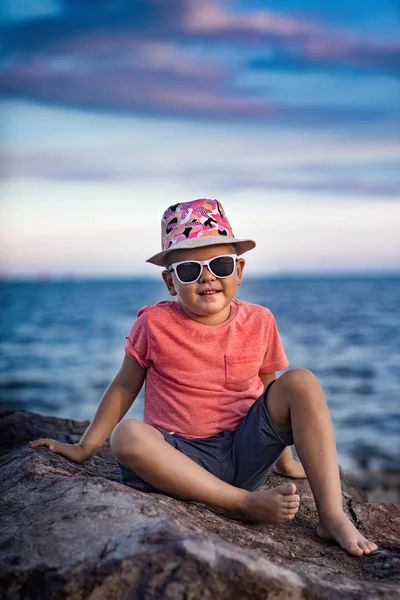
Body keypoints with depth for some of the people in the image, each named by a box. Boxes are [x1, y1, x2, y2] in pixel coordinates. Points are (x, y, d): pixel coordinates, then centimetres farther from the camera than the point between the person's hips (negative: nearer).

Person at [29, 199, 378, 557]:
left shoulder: (259, 322, 2)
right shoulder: (155, 323, -4)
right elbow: (125, 386, 7)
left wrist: (284, 457, 20)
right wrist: (85, 448, 8)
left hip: (245, 451, 2)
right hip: (181, 456, -2)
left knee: (301, 382, -20)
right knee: (127, 435, -34)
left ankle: (332, 516, -22)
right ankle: (247, 504, -32)